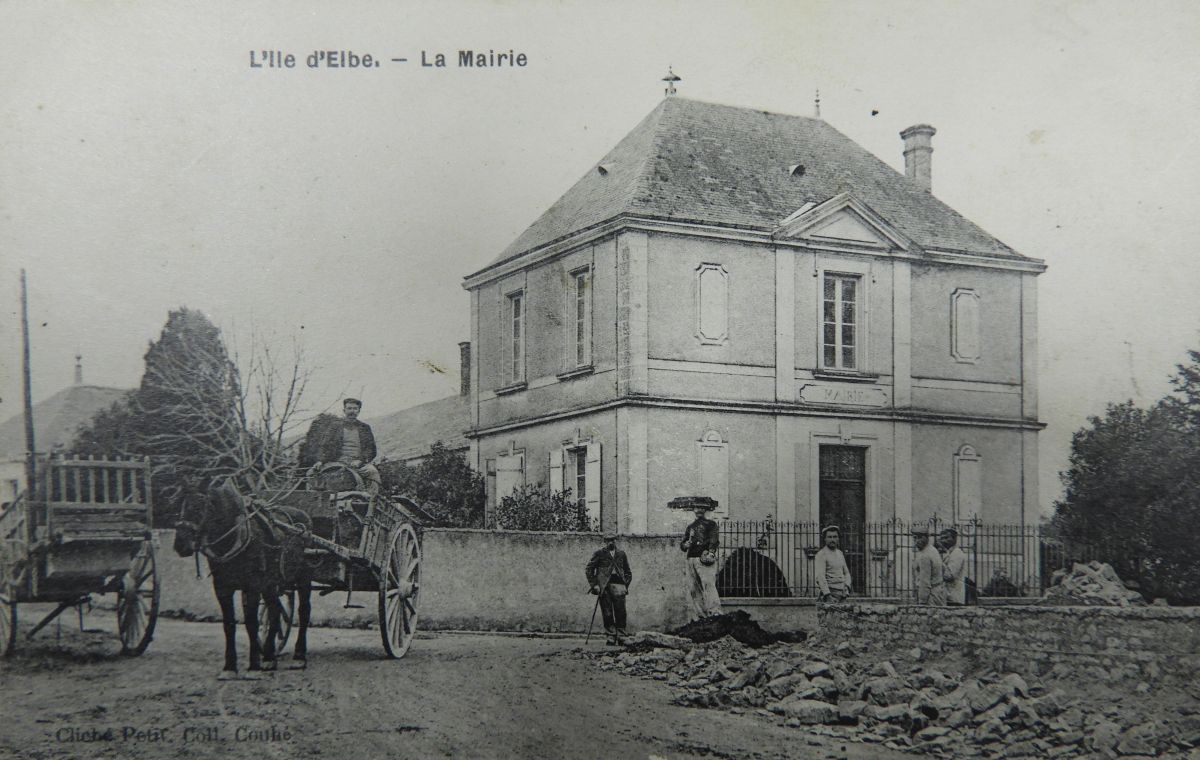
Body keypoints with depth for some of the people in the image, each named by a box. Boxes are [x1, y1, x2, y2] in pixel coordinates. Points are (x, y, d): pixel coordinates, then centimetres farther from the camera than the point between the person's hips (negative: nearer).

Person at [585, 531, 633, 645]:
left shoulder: (621, 554, 17)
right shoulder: (599, 553, 7)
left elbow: (628, 572, 24)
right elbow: (588, 569, 5)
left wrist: (626, 585, 10)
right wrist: (594, 585, -2)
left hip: (618, 585, 2)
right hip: (604, 586, -2)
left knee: (620, 612, -7)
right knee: (607, 613, -2)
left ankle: (620, 636, -3)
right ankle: (611, 635, 2)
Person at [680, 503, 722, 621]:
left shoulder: (711, 524, 10)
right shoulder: (690, 527, 26)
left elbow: (714, 540, -4)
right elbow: (682, 544, 26)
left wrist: (711, 553, -21)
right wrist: (685, 545, 1)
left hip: (705, 558, -6)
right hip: (691, 559, 6)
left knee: (708, 584, -21)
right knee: (693, 589, 1)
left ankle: (715, 612, -30)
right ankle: (699, 615, 3)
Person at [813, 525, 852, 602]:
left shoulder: (840, 553, 16)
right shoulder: (821, 555, -8)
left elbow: (846, 573, 22)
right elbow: (820, 577, -16)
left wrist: (846, 586, 2)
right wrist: (828, 595, -25)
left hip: (841, 593, 7)